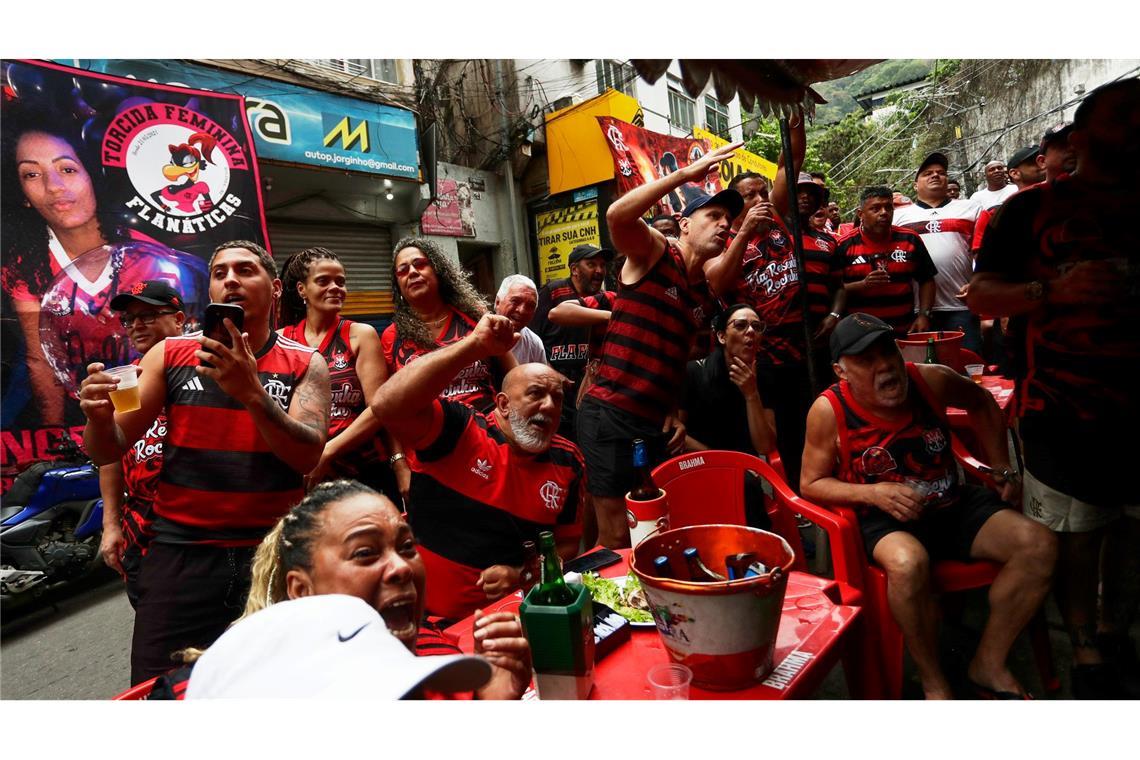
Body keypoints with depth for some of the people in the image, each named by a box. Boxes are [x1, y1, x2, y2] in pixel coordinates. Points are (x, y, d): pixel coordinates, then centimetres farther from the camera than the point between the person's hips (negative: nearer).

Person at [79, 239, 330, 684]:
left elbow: (307, 456, -13)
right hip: (180, 552, 1)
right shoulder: (169, 355, 4)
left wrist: (252, 392, -27)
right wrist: (100, 416, -17)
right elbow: (108, 452, 5)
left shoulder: (306, 364, 0)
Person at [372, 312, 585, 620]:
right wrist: (476, 346, -31)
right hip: (428, 615, -3)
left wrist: (522, 575, -9)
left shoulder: (567, 461, 2)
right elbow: (387, 405, -29)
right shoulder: (459, 431, -12)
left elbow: (567, 542, 11)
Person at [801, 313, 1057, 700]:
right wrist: (873, 493, -23)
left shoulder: (930, 379, -9)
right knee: (907, 563, -36)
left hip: (953, 505, 5)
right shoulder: (828, 411, -18)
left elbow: (981, 402, 15)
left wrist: (1002, 469, 11)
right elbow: (811, 483, -7)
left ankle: (988, 664, 4)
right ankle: (933, 682, -8)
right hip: (885, 520, -5)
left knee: (1038, 545, -14)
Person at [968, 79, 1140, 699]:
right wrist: (1052, 290, -20)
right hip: (1066, 408, -4)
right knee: (1075, 531, 3)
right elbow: (980, 295, -5)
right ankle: (1085, 649, 20)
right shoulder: (1034, 207, 2)